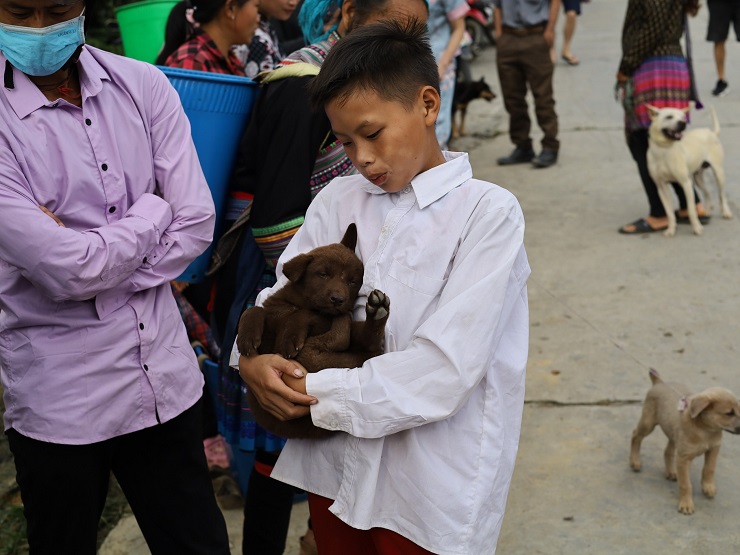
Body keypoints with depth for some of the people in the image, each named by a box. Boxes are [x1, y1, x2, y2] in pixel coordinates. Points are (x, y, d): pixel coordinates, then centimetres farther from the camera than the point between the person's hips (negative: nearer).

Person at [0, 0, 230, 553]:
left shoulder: (143, 86, -1)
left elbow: (196, 223, -6)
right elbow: (68, 269, -21)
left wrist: (95, 263, -15)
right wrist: (153, 209, -6)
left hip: (165, 376, 4)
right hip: (60, 400, -3)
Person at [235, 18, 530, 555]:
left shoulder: (487, 212, -11)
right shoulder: (337, 200, 4)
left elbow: (445, 370, -18)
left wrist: (317, 393, -18)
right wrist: (252, 357, -16)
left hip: (433, 489, -4)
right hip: (335, 469, 4)